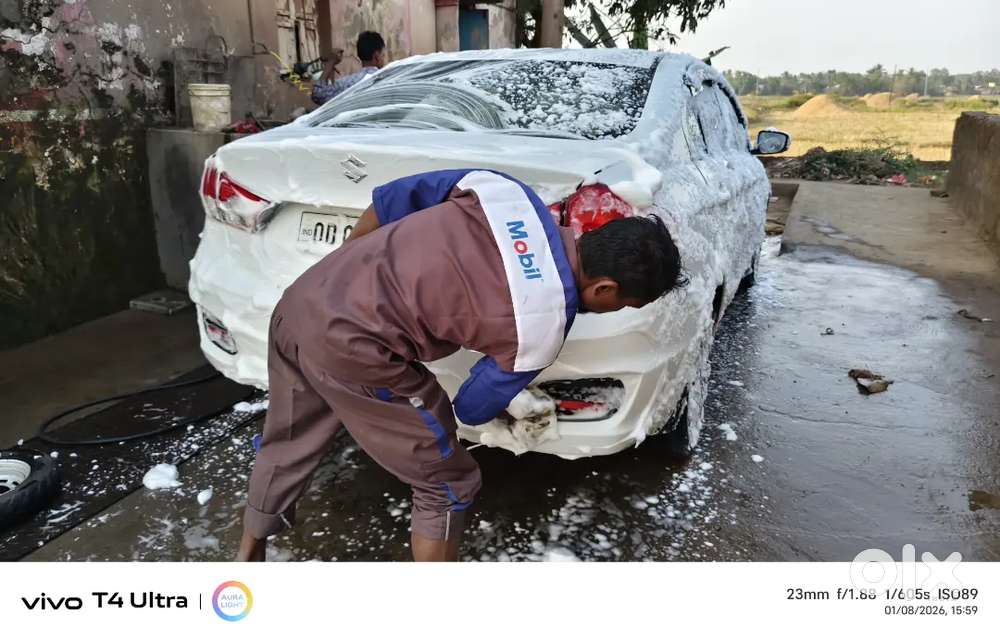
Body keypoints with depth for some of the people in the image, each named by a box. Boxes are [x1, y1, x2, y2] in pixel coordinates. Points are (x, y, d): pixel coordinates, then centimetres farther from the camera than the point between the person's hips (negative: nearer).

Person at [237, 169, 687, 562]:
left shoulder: (505, 191, 1)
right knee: (447, 486, 11)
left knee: (286, 449, 30)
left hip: (302, 299, 8)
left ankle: (247, 559, 53)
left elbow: (392, 199, 9)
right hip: (349, 349, -8)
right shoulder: (543, 326, -11)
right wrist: (516, 412, 29)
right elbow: (473, 408, 5)